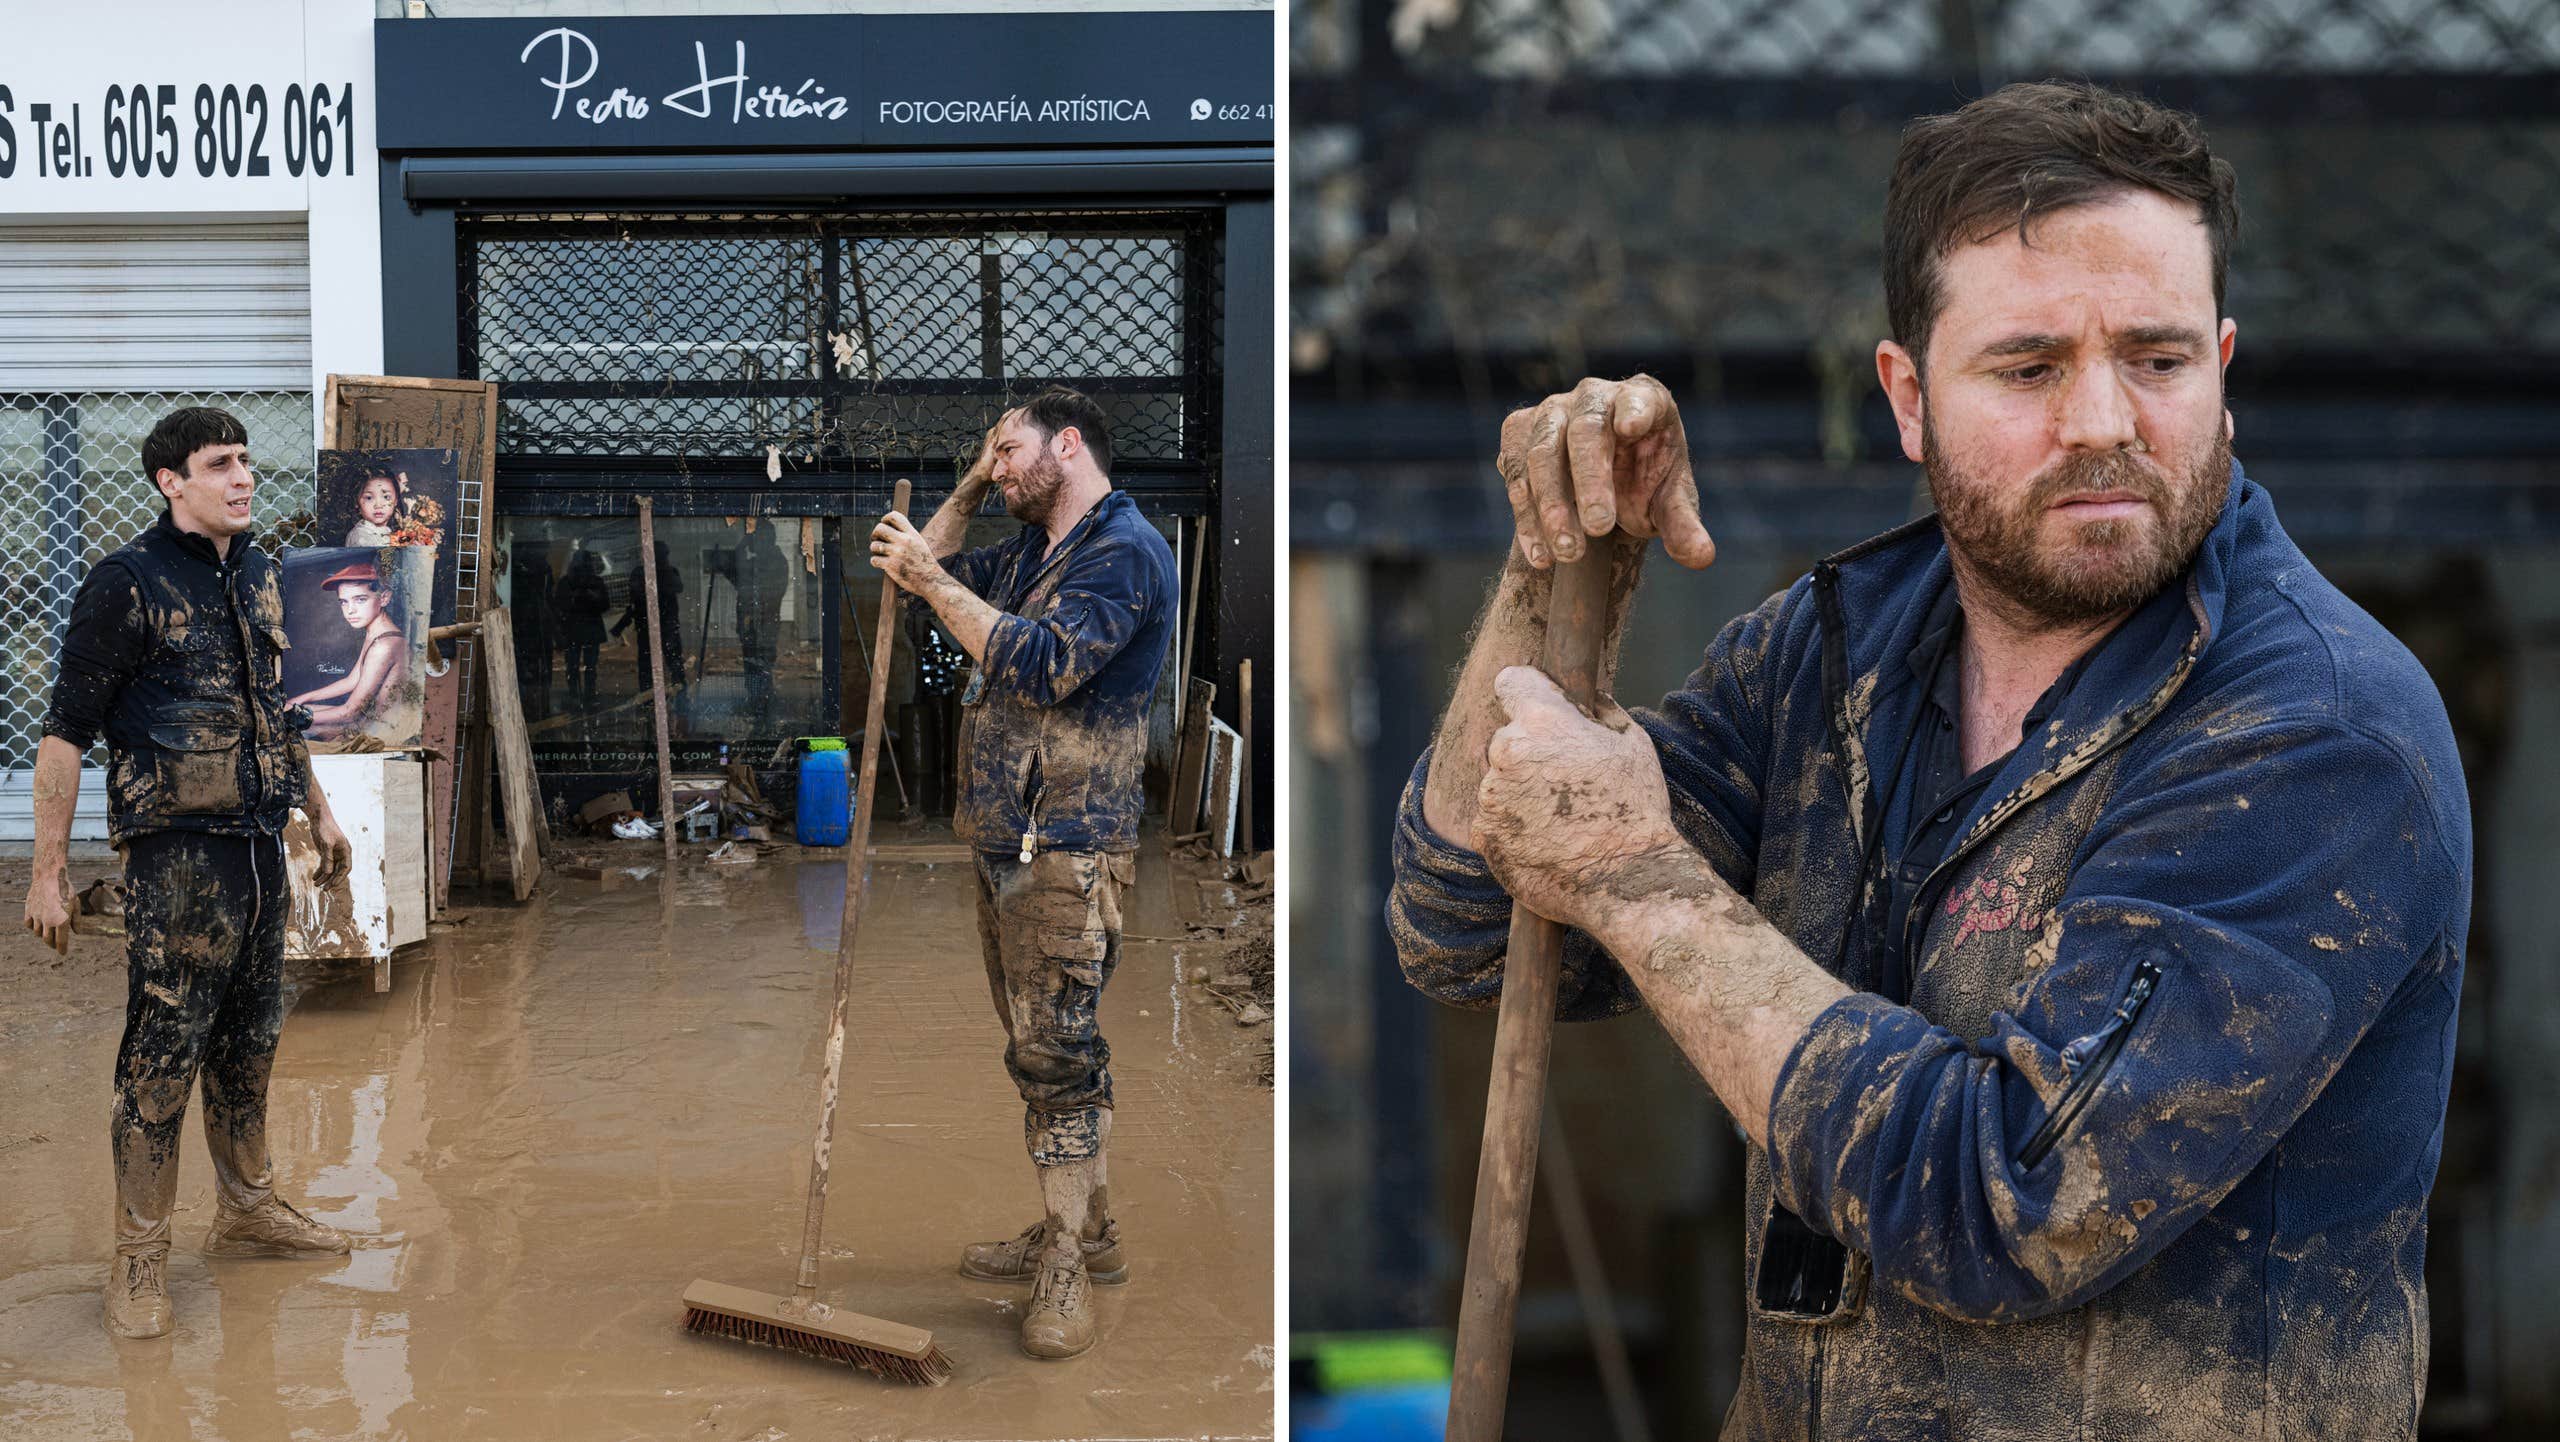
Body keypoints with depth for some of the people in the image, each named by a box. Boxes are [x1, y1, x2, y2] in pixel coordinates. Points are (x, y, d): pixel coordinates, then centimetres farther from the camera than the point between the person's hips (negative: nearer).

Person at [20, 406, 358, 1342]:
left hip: (258, 845, 7)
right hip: (176, 852, -7)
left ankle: (247, 1210, 32)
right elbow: (65, 732, -10)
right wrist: (48, 873, -13)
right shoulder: (126, 585, -10)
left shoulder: (257, 574, 11)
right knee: (162, 1054, -3)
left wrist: (318, 811, 25)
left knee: (248, 1043, 17)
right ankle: (139, 1259, 7)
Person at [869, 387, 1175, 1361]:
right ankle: (1087, 1230, 24)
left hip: (1065, 845, -9)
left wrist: (932, 580, -21)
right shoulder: (1028, 553, 17)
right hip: (1002, 840, 9)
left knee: (1056, 1049, -8)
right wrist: (970, 488, 14)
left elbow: (1042, 664, -25)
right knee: (1049, 1047, 14)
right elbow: (924, 576, 24)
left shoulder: (1125, 551, -13)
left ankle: (1065, 1267, -2)